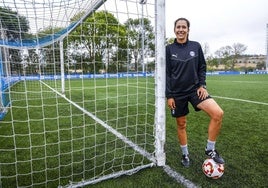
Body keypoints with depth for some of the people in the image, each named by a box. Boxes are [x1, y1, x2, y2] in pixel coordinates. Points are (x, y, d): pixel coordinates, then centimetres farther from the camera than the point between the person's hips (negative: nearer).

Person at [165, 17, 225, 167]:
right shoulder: (169, 49, -1)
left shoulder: (196, 46, 3)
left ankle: (210, 149, 3)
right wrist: (169, 96, -5)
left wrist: (202, 85, -4)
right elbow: (166, 74, -1)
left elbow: (202, 67, 10)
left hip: (195, 89, 1)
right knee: (181, 125, 9)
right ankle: (185, 154, 32)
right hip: (177, 93, -1)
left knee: (218, 113, -19)